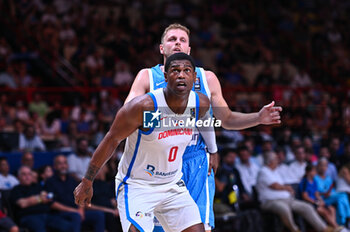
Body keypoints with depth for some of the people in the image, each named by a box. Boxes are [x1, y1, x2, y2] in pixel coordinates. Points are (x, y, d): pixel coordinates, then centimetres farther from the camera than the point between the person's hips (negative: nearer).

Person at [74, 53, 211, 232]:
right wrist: (87, 183, -7)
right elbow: (111, 140, -13)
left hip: (173, 185, 6)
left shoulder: (201, 104, -8)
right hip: (136, 186, -6)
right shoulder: (143, 106, -24)